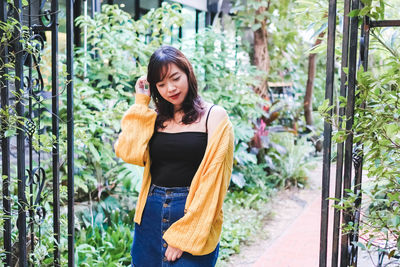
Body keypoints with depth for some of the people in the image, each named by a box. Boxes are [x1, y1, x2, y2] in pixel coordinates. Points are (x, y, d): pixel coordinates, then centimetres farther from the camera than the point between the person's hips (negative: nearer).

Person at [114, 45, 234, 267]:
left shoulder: (214, 116, -5)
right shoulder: (156, 119, 9)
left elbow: (213, 178, -10)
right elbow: (129, 153, -9)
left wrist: (185, 235, -13)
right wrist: (141, 103, -2)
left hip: (193, 214, -4)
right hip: (151, 214, 5)